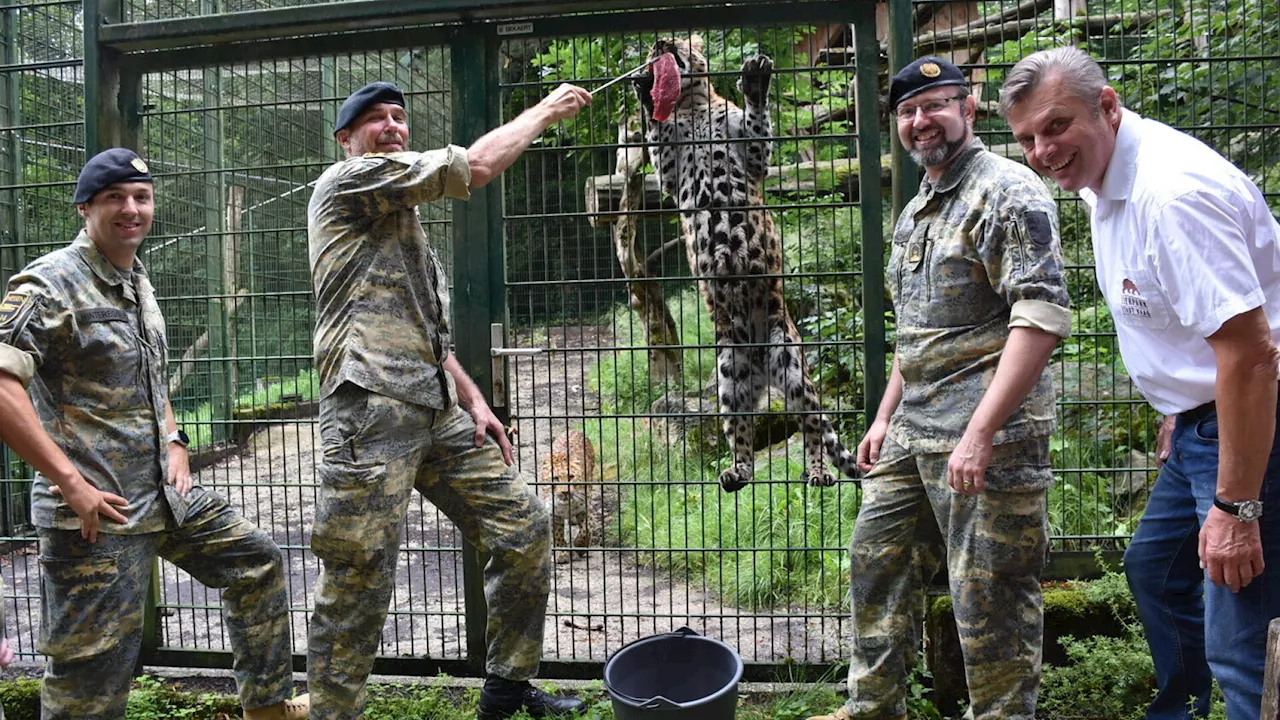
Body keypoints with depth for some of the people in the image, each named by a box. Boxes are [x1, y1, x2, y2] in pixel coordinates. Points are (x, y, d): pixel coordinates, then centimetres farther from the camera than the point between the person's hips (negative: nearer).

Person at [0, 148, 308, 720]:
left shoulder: (137, 282, 14)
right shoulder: (50, 283, -13)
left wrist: (174, 444, 11)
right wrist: (70, 481, -25)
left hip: (164, 494, 9)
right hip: (97, 509, -8)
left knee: (257, 561, 18)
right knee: (93, 673, -2)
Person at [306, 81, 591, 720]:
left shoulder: (402, 220, 29)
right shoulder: (347, 181, 0)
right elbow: (474, 167, -10)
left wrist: (474, 402, 15)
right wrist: (545, 111, 3)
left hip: (436, 409, 9)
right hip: (371, 406, -9)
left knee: (522, 524, 7)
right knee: (359, 577, -8)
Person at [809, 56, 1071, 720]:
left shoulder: (1009, 192, -10)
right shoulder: (914, 213, 18)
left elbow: (1042, 316, -20)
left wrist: (980, 432, -25)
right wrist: (886, 416, 21)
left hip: (988, 434, -9)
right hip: (912, 434, 9)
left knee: (989, 593, 0)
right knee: (877, 560, 16)